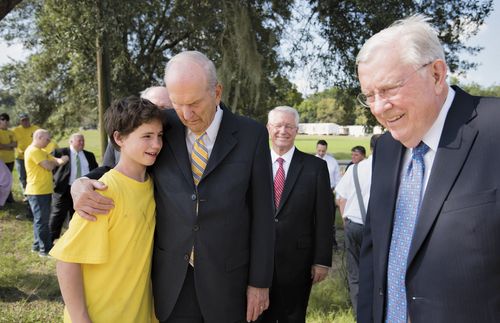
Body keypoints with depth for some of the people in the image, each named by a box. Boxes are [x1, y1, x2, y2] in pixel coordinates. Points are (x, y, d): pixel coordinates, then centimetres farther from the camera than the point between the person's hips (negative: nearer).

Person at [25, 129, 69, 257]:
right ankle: (45, 249, 2)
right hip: (38, 192, -10)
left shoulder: (40, 151, 17)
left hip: (44, 190, 10)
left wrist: (61, 160, -10)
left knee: (41, 219, 18)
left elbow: (54, 160, 11)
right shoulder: (34, 151, -16)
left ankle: (37, 245, 28)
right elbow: (49, 166, -20)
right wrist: (57, 162, 0)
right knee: (42, 220, -4)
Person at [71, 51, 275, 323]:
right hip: (172, 279, 1)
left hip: (226, 278, -1)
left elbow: (262, 211, -4)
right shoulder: (162, 127, -4)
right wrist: (81, 184, -15)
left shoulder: (251, 134, -8)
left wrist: (260, 281, -2)